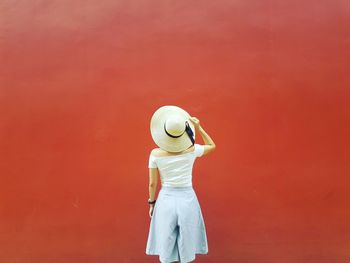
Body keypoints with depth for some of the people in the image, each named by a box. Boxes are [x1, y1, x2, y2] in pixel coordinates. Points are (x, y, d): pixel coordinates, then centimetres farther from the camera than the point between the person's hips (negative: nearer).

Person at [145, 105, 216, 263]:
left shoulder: (155, 154, -14)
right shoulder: (192, 150, -12)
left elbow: (152, 183, -5)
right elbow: (212, 146, 9)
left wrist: (151, 203, 10)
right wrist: (199, 128, -1)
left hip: (166, 200, 0)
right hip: (187, 199, 0)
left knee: (166, 248, 15)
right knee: (187, 248, 16)